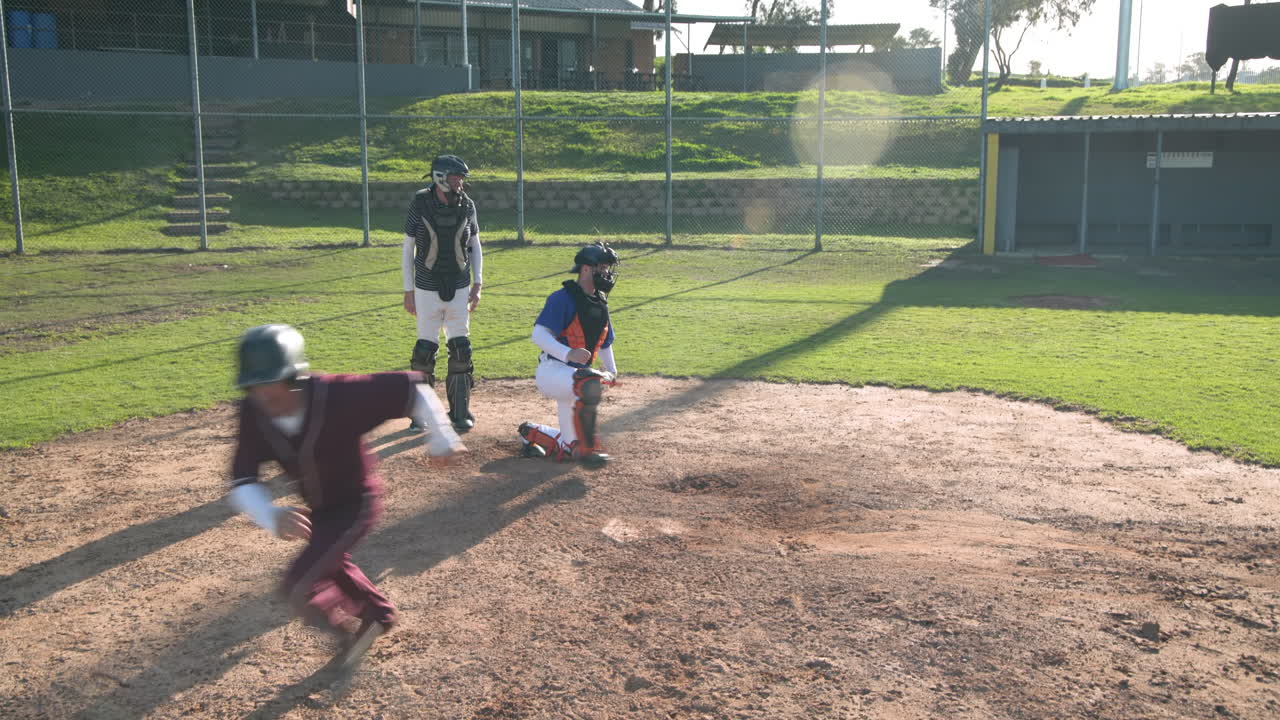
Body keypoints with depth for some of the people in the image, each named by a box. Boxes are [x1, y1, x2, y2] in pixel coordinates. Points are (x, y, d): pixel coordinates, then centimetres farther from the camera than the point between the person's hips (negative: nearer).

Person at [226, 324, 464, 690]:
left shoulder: (339, 395, -36)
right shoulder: (254, 414, -23)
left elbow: (410, 388, -28)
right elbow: (242, 484, -27)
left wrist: (440, 438, -27)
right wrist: (273, 516, -47)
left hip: (356, 503, -6)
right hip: (318, 508, 6)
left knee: (298, 588, -14)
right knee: (330, 565, 30)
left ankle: (347, 638, 14)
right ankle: (380, 613, 57)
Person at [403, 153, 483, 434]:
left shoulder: (466, 205, 0)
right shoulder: (420, 204, -7)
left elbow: (475, 245, 10)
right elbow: (408, 248, -1)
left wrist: (477, 284, 4)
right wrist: (409, 290, -3)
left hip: (459, 290, 2)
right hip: (427, 290, -2)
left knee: (461, 350, 2)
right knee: (424, 351, 2)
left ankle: (460, 413, 14)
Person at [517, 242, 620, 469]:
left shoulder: (601, 304, 13)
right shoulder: (563, 298, -12)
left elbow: (605, 345, 25)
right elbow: (539, 335, -21)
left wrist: (612, 371, 9)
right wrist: (568, 353, -34)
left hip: (576, 374, 8)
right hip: (552, 371, -8)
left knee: (570, 448, 7)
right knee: (591, 385, -39)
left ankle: (531, 433, 33)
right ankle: (588, 448, -27)